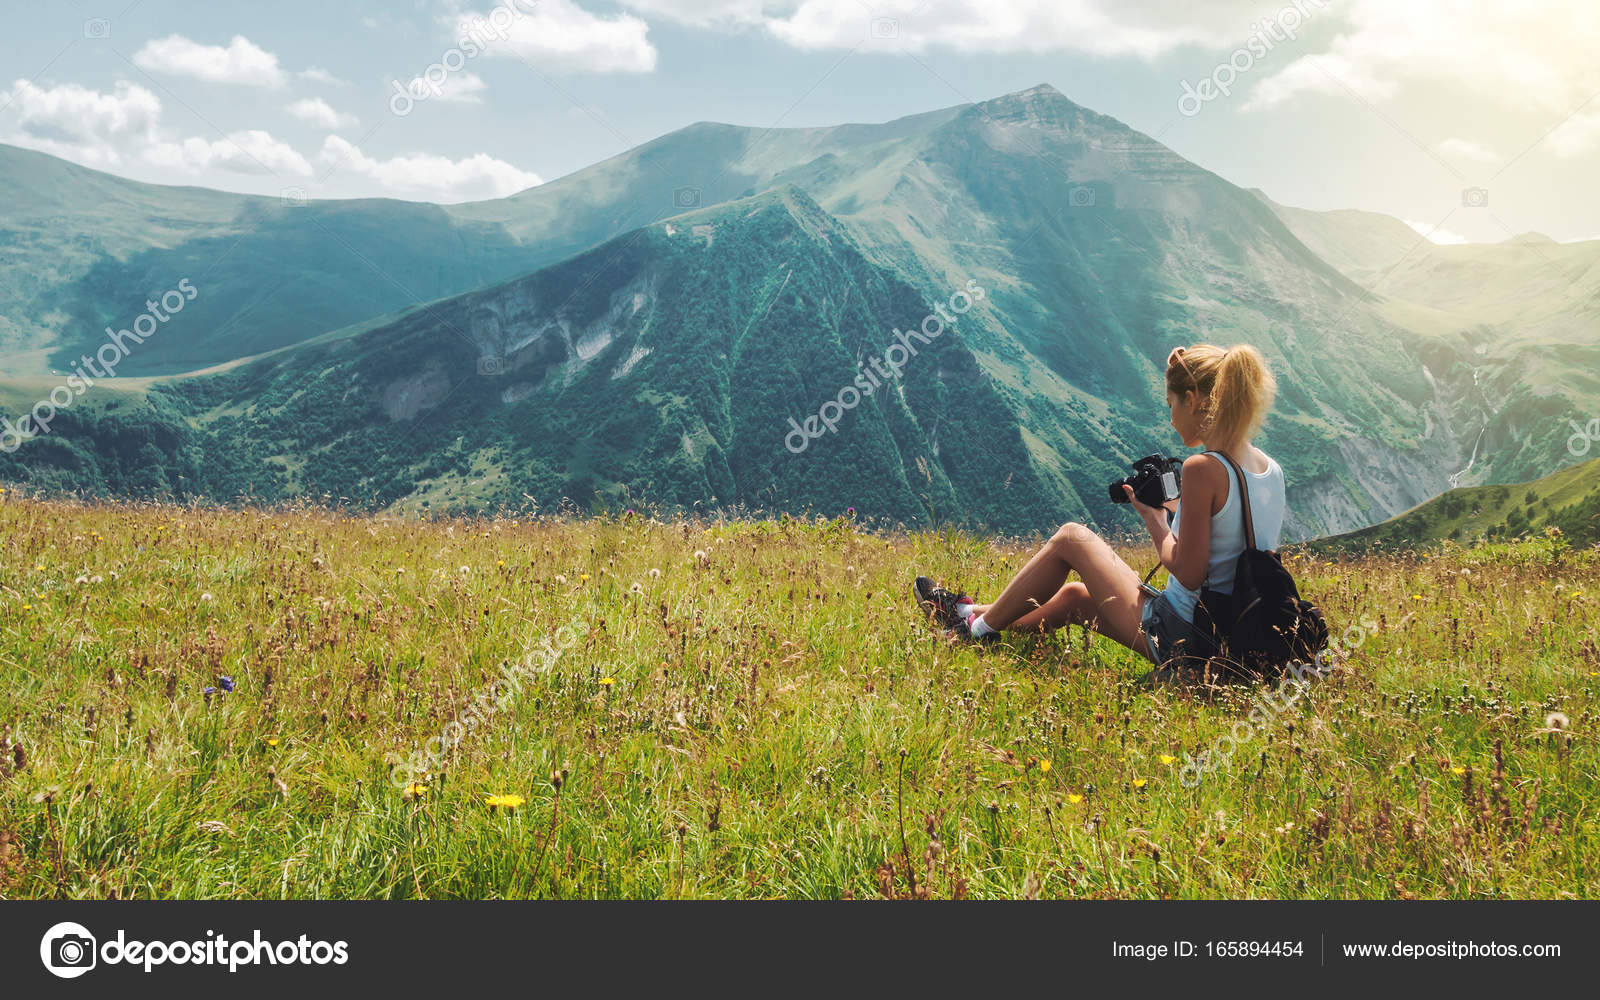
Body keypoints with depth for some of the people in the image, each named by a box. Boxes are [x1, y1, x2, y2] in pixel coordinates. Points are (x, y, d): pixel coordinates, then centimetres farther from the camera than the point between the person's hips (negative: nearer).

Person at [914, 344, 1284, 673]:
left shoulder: (1202, 468, -22)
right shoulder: (1271, 469, 4)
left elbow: (1189, 575, -22)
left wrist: (1153, 517, -8)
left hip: (1181, 641, -8)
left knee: (1071, 537, 9)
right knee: (1073, 596, 25)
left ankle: (980, 627, 25)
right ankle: (977, 614, 45)